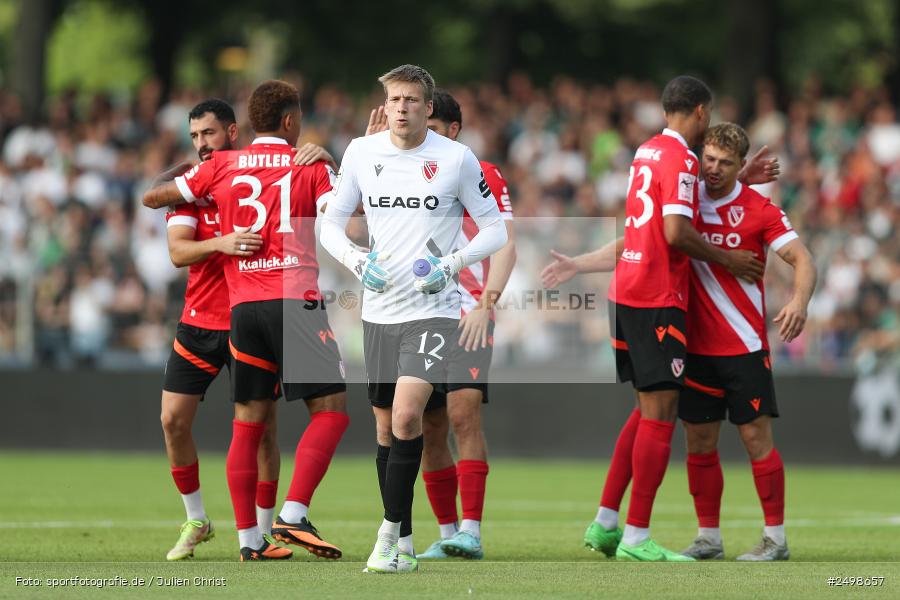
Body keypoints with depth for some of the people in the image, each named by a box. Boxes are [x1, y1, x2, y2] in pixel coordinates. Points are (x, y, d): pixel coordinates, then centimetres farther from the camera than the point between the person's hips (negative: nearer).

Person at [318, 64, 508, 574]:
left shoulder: (457, 158, -5)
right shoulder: (361, 153, 3)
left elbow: (495, 229, 1)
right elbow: (331, 223, 11)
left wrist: (452, 263, -15)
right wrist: (357, 260, -8)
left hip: (434, 308, -4)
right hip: (380, 310, 4)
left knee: (407, 414, -21)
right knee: (386, 428, 8)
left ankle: (391, 529, -11)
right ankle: (402, 546, 19)